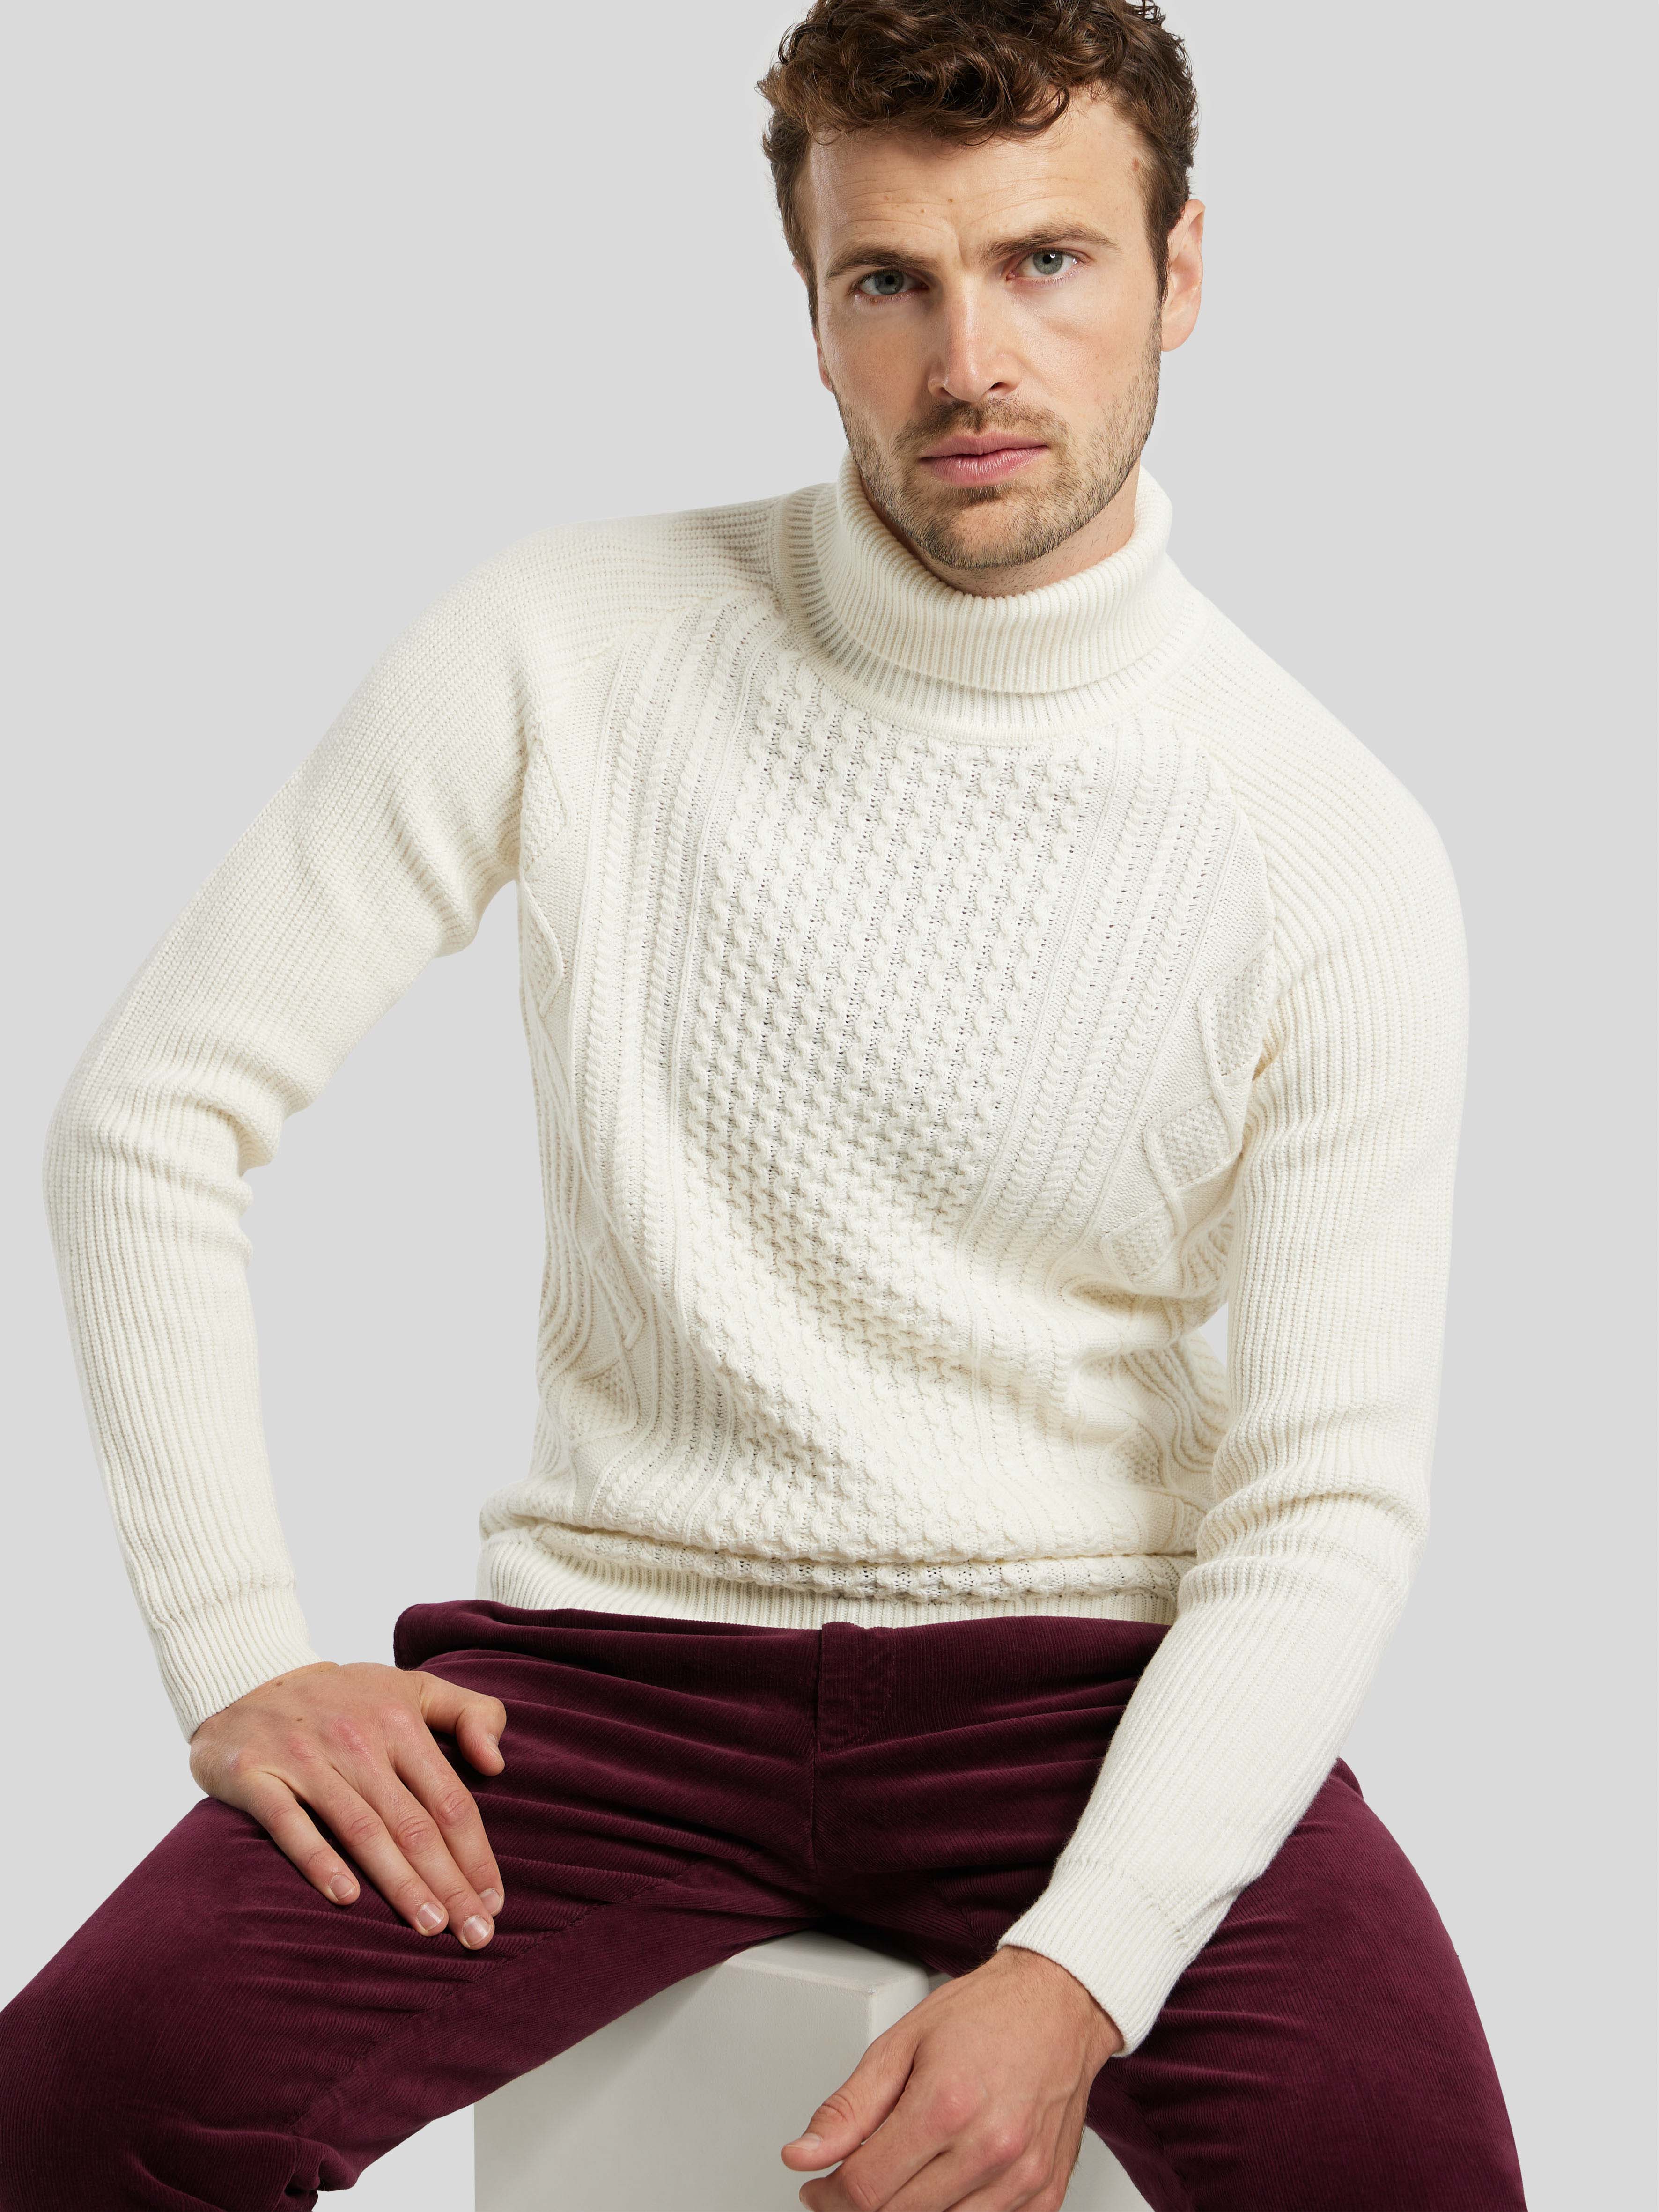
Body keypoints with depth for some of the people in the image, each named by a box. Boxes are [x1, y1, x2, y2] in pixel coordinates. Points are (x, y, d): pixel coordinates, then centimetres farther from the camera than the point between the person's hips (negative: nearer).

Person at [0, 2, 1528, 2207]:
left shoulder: (1337, 853, -6)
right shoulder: (567, 646, -3)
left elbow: (1331, 1508, -7)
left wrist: (1074, 1978, -20)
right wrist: (239, 1650, -7)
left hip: (1081, 1674, 0)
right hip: (613, 1639, 1)